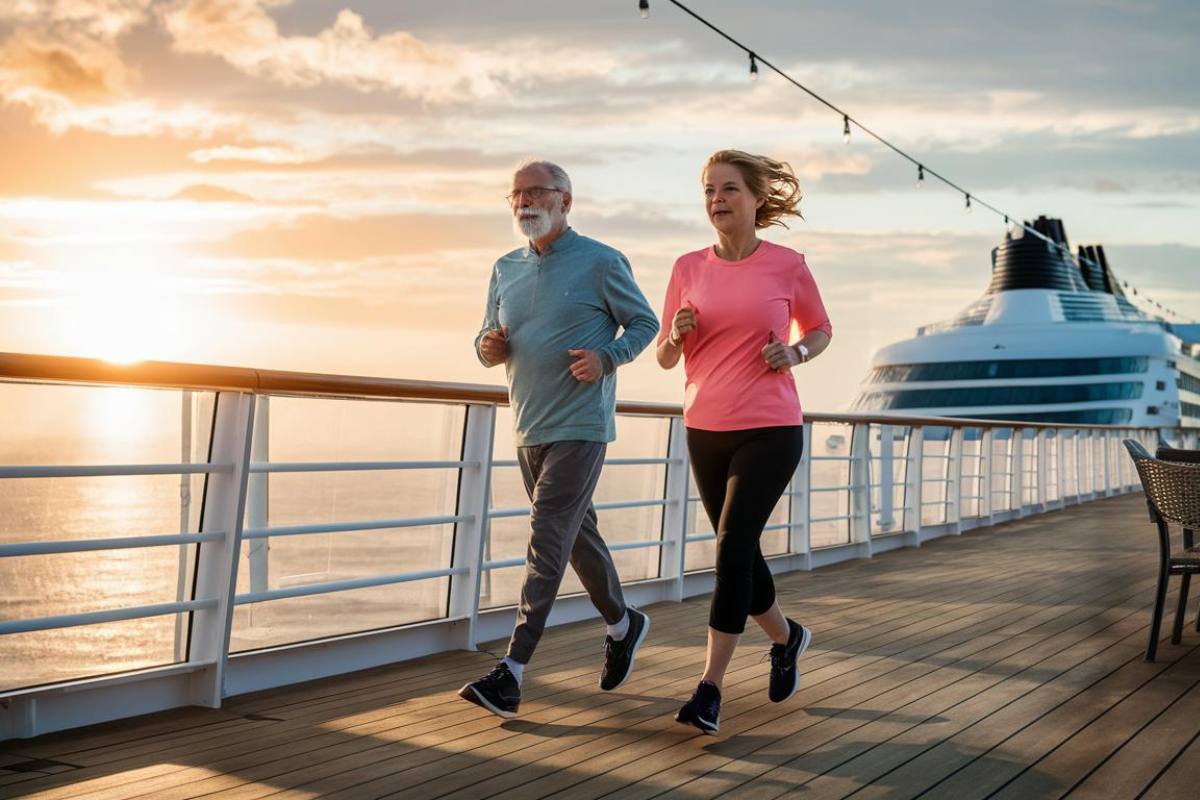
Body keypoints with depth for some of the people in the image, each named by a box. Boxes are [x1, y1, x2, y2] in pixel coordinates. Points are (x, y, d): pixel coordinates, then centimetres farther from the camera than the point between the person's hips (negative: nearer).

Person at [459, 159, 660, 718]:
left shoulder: (601, 263, -6)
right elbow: (491, 342, 17)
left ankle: (511, 675, -14)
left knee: (547, 545, -12)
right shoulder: (506, 270, 11)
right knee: (577, 534, 18)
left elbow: (645, 323, 1)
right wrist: (488, 348, -7)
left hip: (580, 427, -7)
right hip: (529, 428, 7)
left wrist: (607, 357, -18)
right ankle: (622, 625, 39)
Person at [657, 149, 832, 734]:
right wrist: (677, 335, -14)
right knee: (740, 552, 14)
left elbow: (820, 330, 13)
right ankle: (785, 637, 41)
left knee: (732, 547, -14)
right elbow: (666, 359, 8)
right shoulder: (688, 269, 3)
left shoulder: (788, 266, -3)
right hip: (705, 429, 4)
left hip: (770, 429, -4)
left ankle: (710, 689, -9)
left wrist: (794, 353, -8)